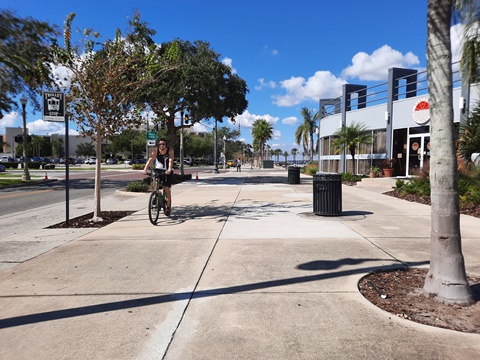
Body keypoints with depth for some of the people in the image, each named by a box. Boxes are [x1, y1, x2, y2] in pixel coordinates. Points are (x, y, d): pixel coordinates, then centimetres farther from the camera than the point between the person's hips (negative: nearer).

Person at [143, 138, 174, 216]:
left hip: (167, 171, -2)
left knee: (167, 189, -7)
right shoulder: (155, 150, -13)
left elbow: (171, 160, -30)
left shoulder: (170, 150, -17)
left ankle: (168, 207, 5)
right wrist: (145, 169, -37)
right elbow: (150, 160, -23)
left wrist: (169, 170, -47)